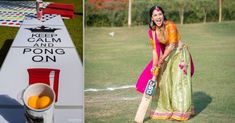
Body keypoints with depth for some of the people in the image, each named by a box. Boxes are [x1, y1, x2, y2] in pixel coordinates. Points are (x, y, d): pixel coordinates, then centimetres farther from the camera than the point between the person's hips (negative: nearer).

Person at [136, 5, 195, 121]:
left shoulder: (170, 26, -22)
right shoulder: (152, 31, -5)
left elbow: (172, 45, -25)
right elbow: (155, 49, -4)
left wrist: (162, 59, -25)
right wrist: (154, 66, -10)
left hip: (179, 53, -6)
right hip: (167, 55, 6)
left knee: (179, 81, -9)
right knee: (163, 81, 7)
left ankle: (181, 111, -1)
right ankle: (166, 108, 22)